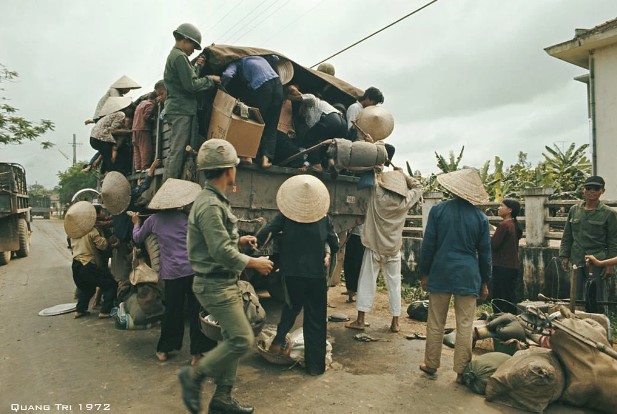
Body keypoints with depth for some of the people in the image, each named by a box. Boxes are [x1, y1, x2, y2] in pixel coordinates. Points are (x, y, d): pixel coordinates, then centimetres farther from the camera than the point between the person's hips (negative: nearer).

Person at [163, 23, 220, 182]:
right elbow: (191, 85, -16)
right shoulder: (180, 56, -9)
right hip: (182, 110, -10)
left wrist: (197, 67, 12)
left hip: (177, 109, 10)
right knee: (177, 152, -11)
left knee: (177, 151, 9)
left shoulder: (173, 55, 24)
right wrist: (210, 79, -4)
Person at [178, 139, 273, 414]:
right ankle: (194, 376, 11)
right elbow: (222, 252, -26)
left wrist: (238, 240, 11)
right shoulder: (210, 205, -21)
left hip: (225, 283, 10)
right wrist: (254, 263, -15)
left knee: (232, 339, 14)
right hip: (215, 285, -10)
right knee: (242, 339, -7)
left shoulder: (214, 200, 12)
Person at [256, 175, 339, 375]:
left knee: (292, 306, 28)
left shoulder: (285, 217, -3)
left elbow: (262, 235, -9)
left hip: (291, 274, 0)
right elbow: (334, 245, 6)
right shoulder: (323, 218, 1)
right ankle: (315, 365, 17)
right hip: (317, 275, 0)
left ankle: (280, 338, 7)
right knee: (316, 321, 12)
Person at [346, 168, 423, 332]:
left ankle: (360, 320, 9)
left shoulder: (377, 193, -11)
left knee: (366, 283, 5)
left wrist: (381, 174, 20)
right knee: (394, 285, 10)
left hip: (374, 247, -1)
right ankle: (395, 323, 16)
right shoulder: (406, 201, -6)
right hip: (393, 250, 1)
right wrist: (403, 174, 13)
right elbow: (418, 187, 12)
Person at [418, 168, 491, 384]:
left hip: (440, 274, 0)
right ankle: (462, 371, 15)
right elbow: (484, 253, 5)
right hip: (468, 277, 0)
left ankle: (431, 364, 23)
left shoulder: (438, 210, -5)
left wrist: (424, 273, 6)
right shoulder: (480, 217, -1)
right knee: (465, 325, 7)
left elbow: (428, 244, -3)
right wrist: (485, 282, 14)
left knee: (435, 323, 11)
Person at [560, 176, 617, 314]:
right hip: (577, 261, 4)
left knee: (598, 300, 0)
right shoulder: (574, 210, 9)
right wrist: (565, 256, 7)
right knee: (578, 299, 10)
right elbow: (567, 236, 13)